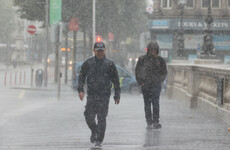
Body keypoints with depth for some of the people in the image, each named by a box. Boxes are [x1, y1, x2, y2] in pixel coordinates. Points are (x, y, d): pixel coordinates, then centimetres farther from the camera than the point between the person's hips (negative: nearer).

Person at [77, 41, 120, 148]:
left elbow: (116, 81, 8)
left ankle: (99, 141, 2)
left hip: (104, 96, -2)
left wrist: (117, 95, 5)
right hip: (91, 95, 2)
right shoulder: (88, 63, 6)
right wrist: (80, 89, -3)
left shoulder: (109, 64, 3)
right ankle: (94, 131, 30)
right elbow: (81, 76, 10)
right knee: (89, 117, -1)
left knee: (101, 118, -5)